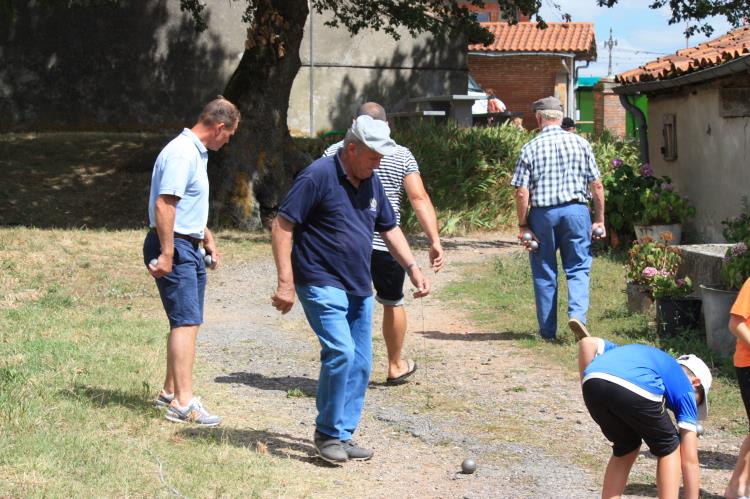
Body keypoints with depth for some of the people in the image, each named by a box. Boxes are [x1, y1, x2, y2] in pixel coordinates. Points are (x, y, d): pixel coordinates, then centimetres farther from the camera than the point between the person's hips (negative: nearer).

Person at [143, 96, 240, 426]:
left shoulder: (197, 153, 17)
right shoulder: (181, 154, -17)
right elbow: (163, 204, -24)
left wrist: (208, 238, 32)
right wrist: (166, 253, -26)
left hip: (190, 248, 11)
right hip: (174, 247, -11)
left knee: (186, 322, 15)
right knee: (187, 322, -15)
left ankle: (170, 392, 24)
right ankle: (183, 404, -17)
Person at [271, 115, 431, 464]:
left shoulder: (371, 183, 11)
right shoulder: (318, 177, -13)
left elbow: (389, 228, 22)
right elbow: (282, 226, -13)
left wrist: (412, 268, 9)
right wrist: (286, 282, -18)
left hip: (359, 288, 8)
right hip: (322, 285, -8)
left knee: (360, 364, 5)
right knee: (340, 352, -19)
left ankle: (343, 436, 16)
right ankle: (327, 433, -4)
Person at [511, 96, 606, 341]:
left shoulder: (530, 148, -2)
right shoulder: (580, 143, 2)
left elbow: (522, 193, -6)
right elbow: (597, 185, 2)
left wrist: (522, 225, 2)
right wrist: (600, 220, 9)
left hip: (542, 213, 0)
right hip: (575, 210, 0)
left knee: (544, 273, 9)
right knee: (578, 268, 7)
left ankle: (548, 330, 14)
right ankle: (577, 313, -17)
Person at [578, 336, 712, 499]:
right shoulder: (685, 388, 28)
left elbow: (587, 343, 28)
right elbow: (690, 461, 24)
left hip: (593, 380, 5)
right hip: (636, 388, -5)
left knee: (625, 449, 30)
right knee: (669, 450, 23)